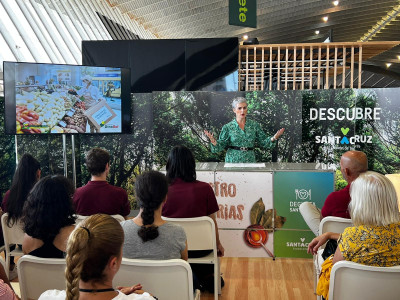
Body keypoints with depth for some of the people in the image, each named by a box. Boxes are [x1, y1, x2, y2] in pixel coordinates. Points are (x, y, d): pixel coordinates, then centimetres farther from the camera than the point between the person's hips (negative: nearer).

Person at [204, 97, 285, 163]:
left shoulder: (254, 125, 5)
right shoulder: (228, 127, -1)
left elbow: (264, 142, 6)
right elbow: (221, 146, -3)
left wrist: (274, 138, -10)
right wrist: (213, 141, -22)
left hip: (250, 161, 2)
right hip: (233, 162, -1)